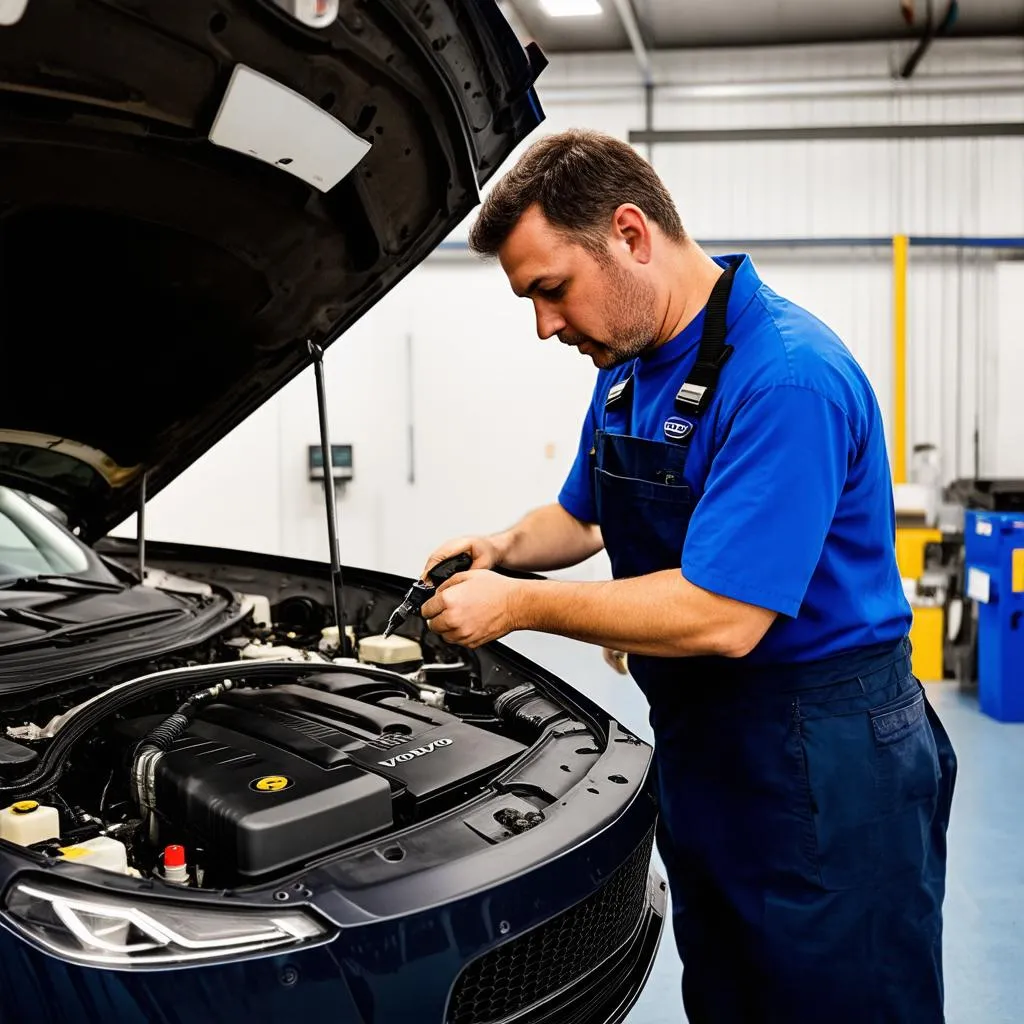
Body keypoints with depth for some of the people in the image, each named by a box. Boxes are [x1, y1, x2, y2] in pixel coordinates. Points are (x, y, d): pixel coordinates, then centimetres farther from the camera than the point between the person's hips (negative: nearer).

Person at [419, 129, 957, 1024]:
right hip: (701, 750, 9)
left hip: (826, 776, -9)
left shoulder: (787, 376, -25)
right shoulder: (628, 369, 6)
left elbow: (720, 618, -29)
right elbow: (583, 516, 21)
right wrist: (506, 547, -1)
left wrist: (519, 604, -20)